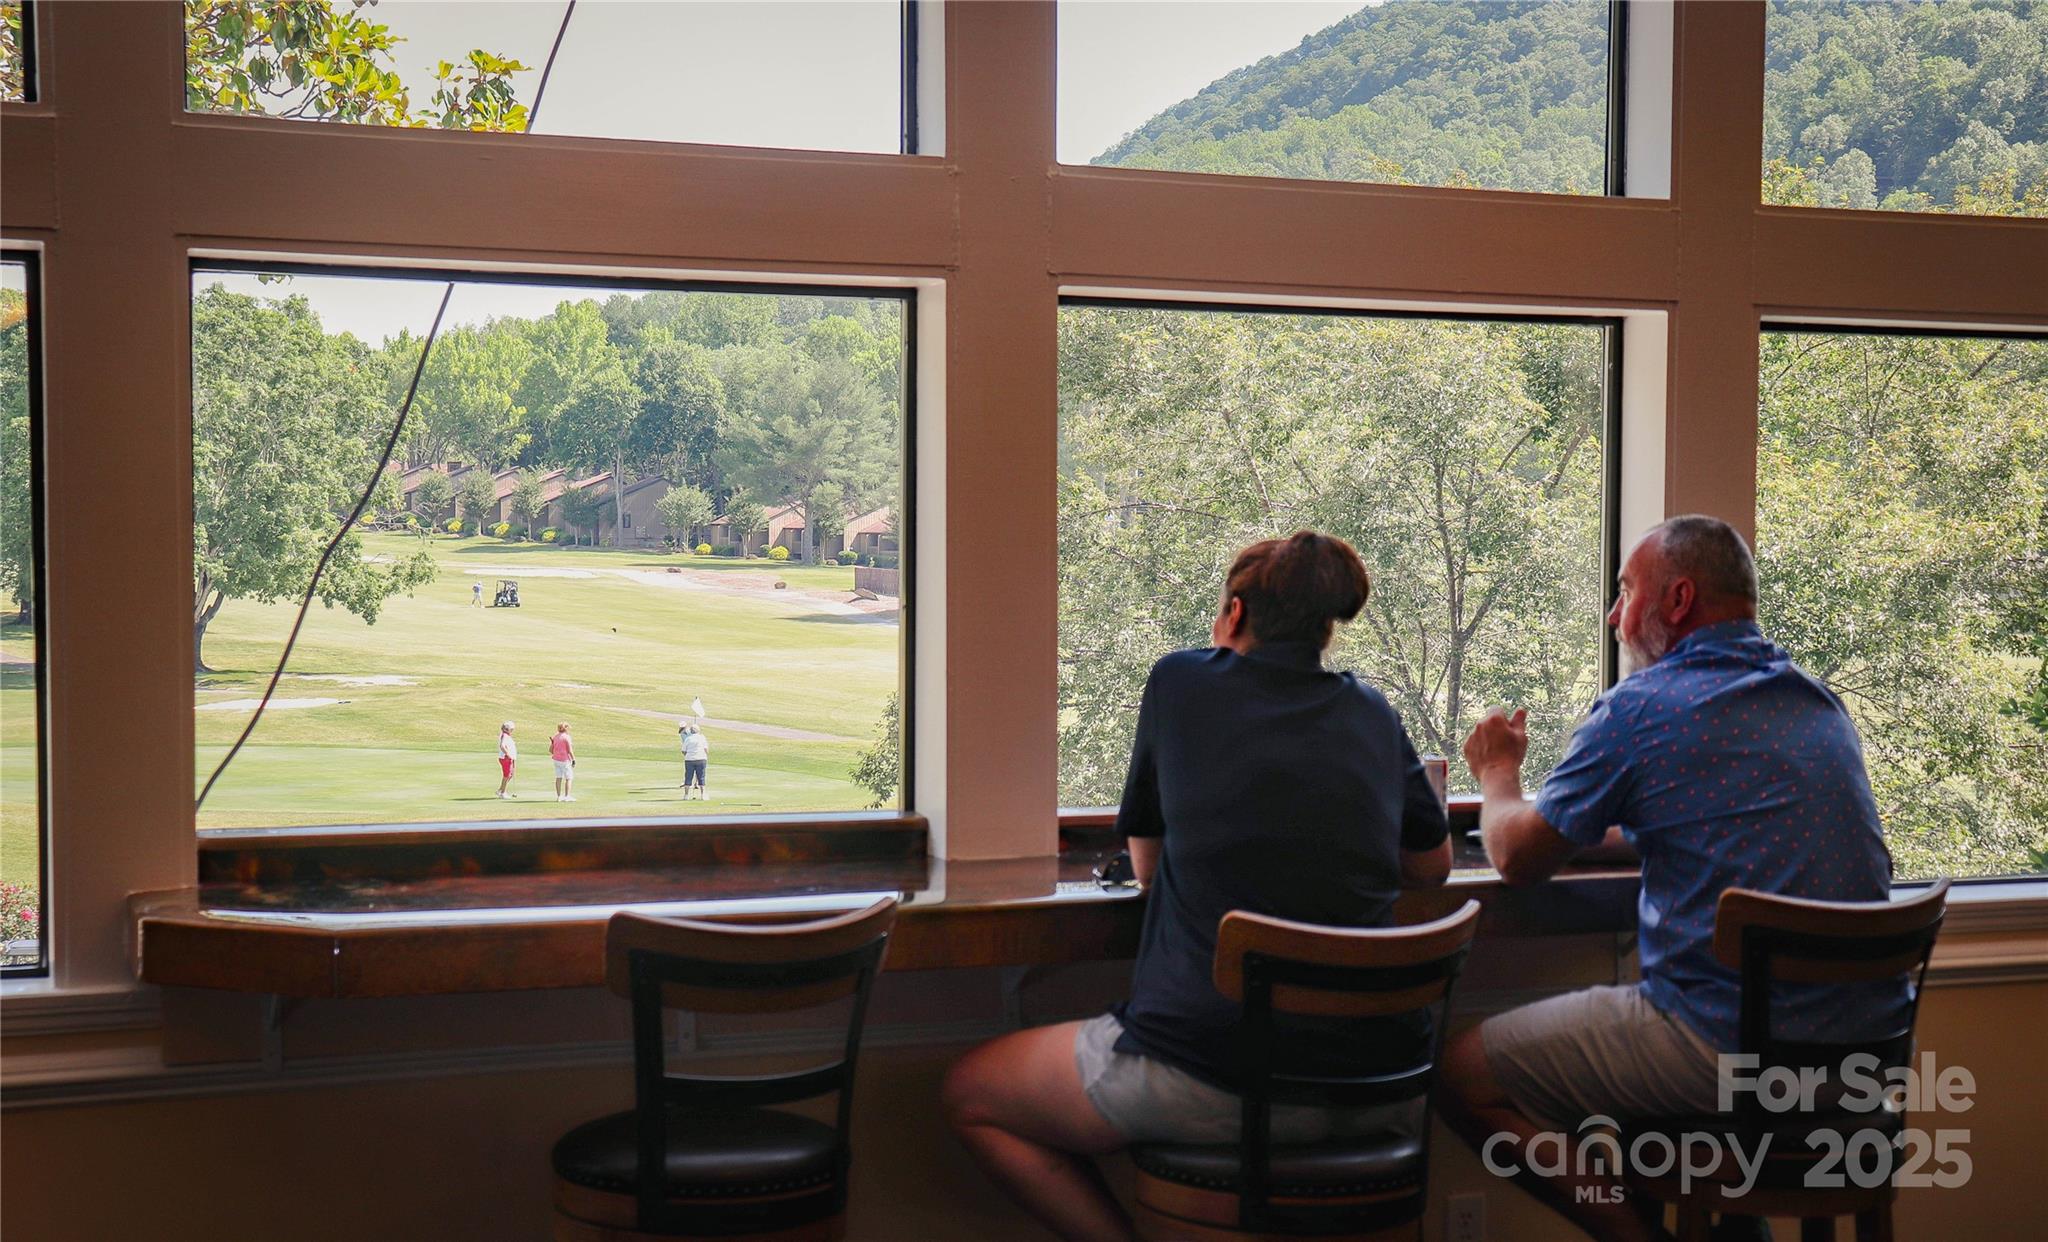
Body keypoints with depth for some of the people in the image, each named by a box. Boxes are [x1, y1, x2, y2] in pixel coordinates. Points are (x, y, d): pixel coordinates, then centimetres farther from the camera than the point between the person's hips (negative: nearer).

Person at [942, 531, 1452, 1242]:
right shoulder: (1373, 715, 10)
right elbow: (1433, 866, 24)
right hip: (1373, 1083, 5)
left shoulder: (1181, 682, 2)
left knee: (968, 1094, 15)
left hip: (1210, 1079, -5)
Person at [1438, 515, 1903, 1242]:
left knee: (1464, 1074, -1)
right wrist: (1604, 832, 33)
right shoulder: (1819, 704, 14)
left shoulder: (1640, 708, -10)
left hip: (1732, 1046, -8)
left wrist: (1497, 773, 20)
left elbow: (1518, 860, 0)